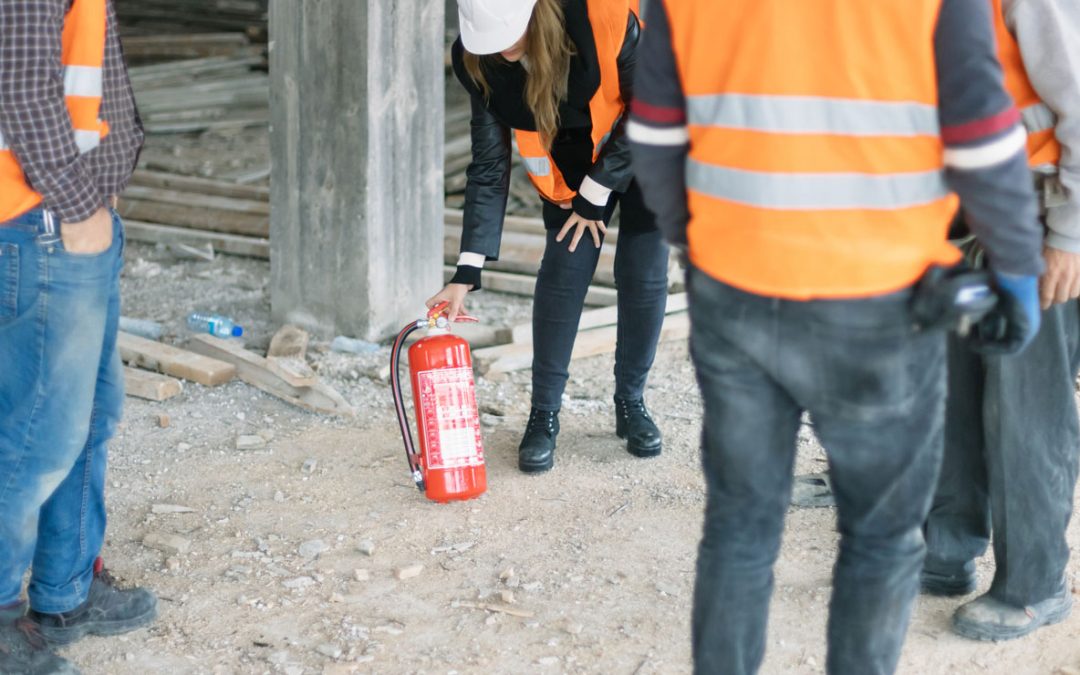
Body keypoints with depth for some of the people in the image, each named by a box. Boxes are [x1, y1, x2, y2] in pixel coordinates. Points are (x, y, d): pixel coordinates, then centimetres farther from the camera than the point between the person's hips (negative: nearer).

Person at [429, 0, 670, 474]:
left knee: (644, 277, -6)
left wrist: (595, 196, -16)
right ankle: (544, 415, 3)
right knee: (563, 273, -11)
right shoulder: (480, 63, -23)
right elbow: (489, 167, -15)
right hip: (573, 164, 2)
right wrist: (468, 270, -20)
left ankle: (631, 403, 15)